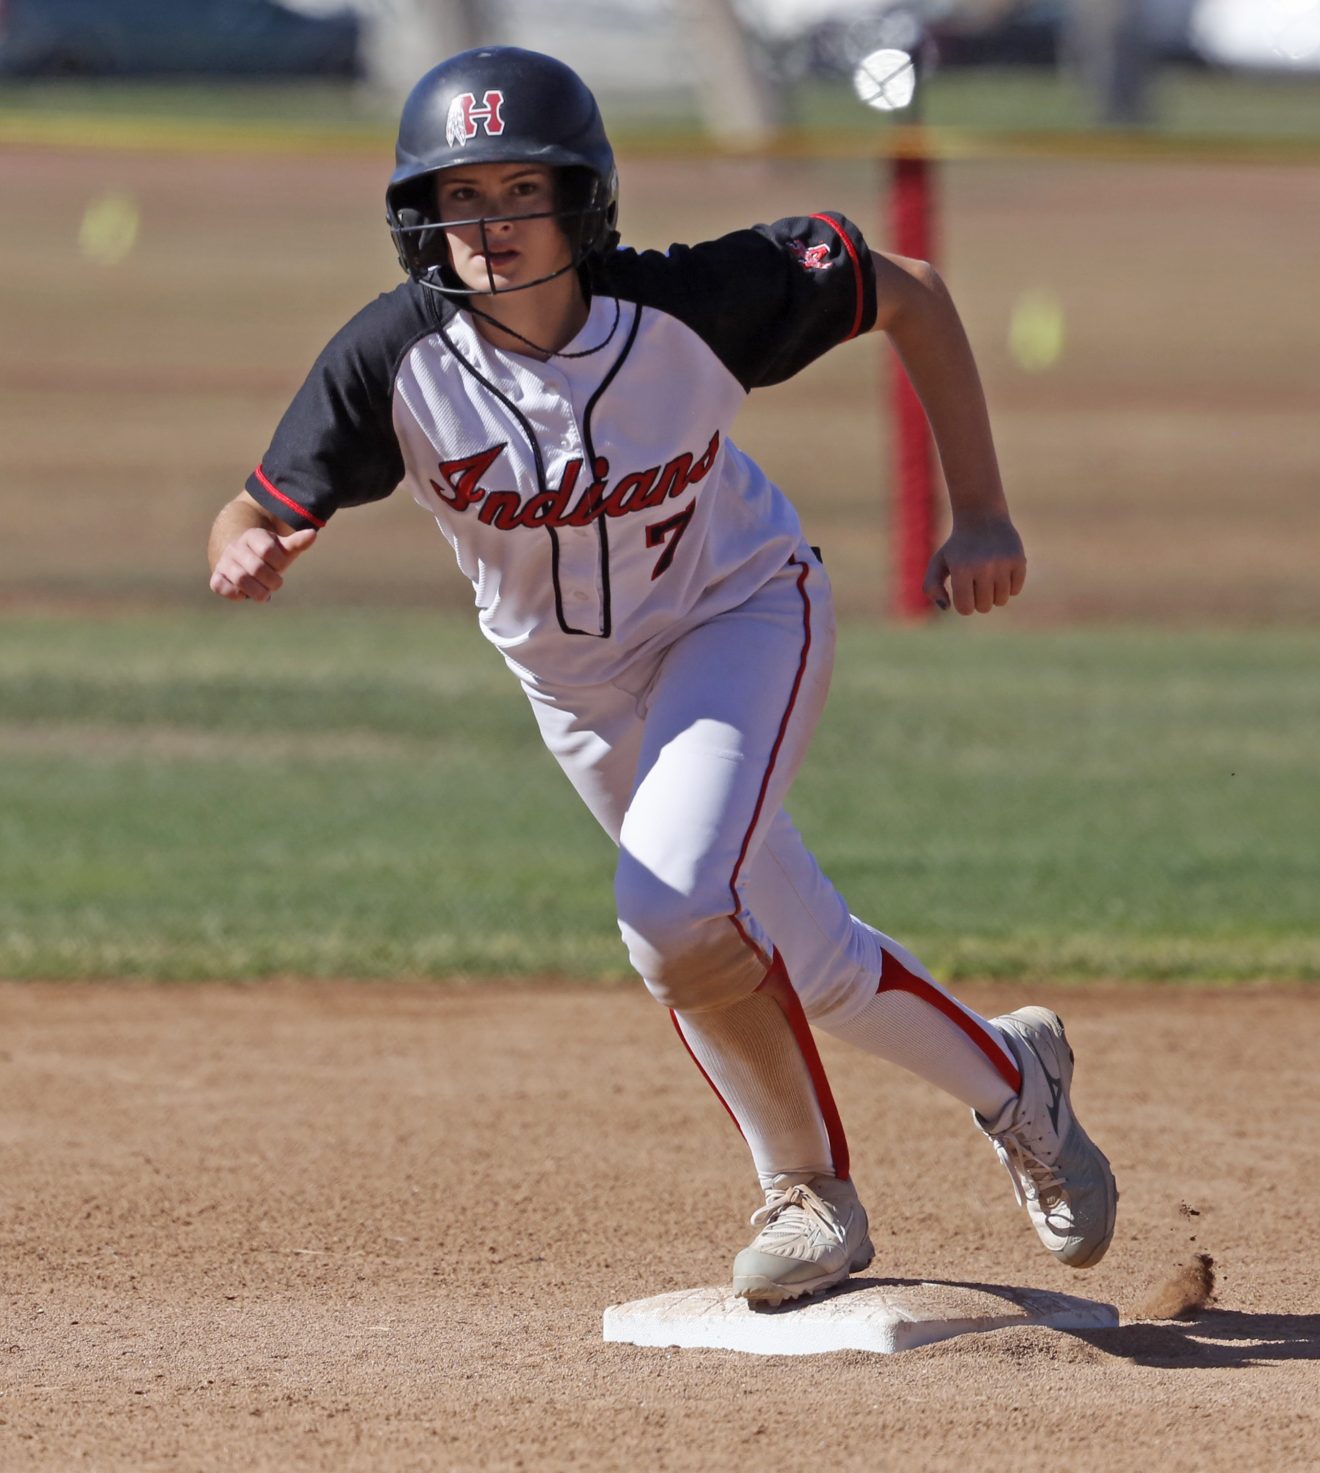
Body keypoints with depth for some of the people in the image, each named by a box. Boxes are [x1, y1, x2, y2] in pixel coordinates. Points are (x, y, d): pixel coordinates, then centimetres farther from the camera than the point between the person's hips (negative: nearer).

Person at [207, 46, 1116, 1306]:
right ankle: (1011, 1078, 40)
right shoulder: (396, 360, -26)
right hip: (577, 685, 4)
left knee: (675, 911, -26)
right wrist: (244, 554, -47)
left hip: (742, 621, -4)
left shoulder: (695, 304, -30)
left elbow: (910, 298, -16)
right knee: (807, 967, 12)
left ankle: (809, 1188, -2)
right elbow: (258, 514, -22)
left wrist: (980, 517, -16)